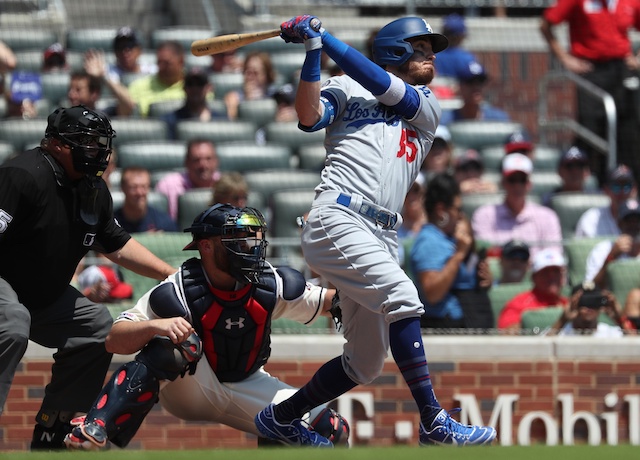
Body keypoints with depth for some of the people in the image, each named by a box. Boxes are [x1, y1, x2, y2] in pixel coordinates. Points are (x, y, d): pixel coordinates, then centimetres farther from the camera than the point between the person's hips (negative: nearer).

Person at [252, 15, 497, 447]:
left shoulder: (428, 108, 21)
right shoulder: (347, 88, 13)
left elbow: (386, 88, 2)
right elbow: (309, 116, -6)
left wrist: (325, 37, 0)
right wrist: (313, 50, -12)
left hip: (383, 237, 6)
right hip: (338, 221, -6)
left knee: (365, 363, 7)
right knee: (402, 296, -26)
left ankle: (280, 418, 25)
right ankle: (434, 423, -29)